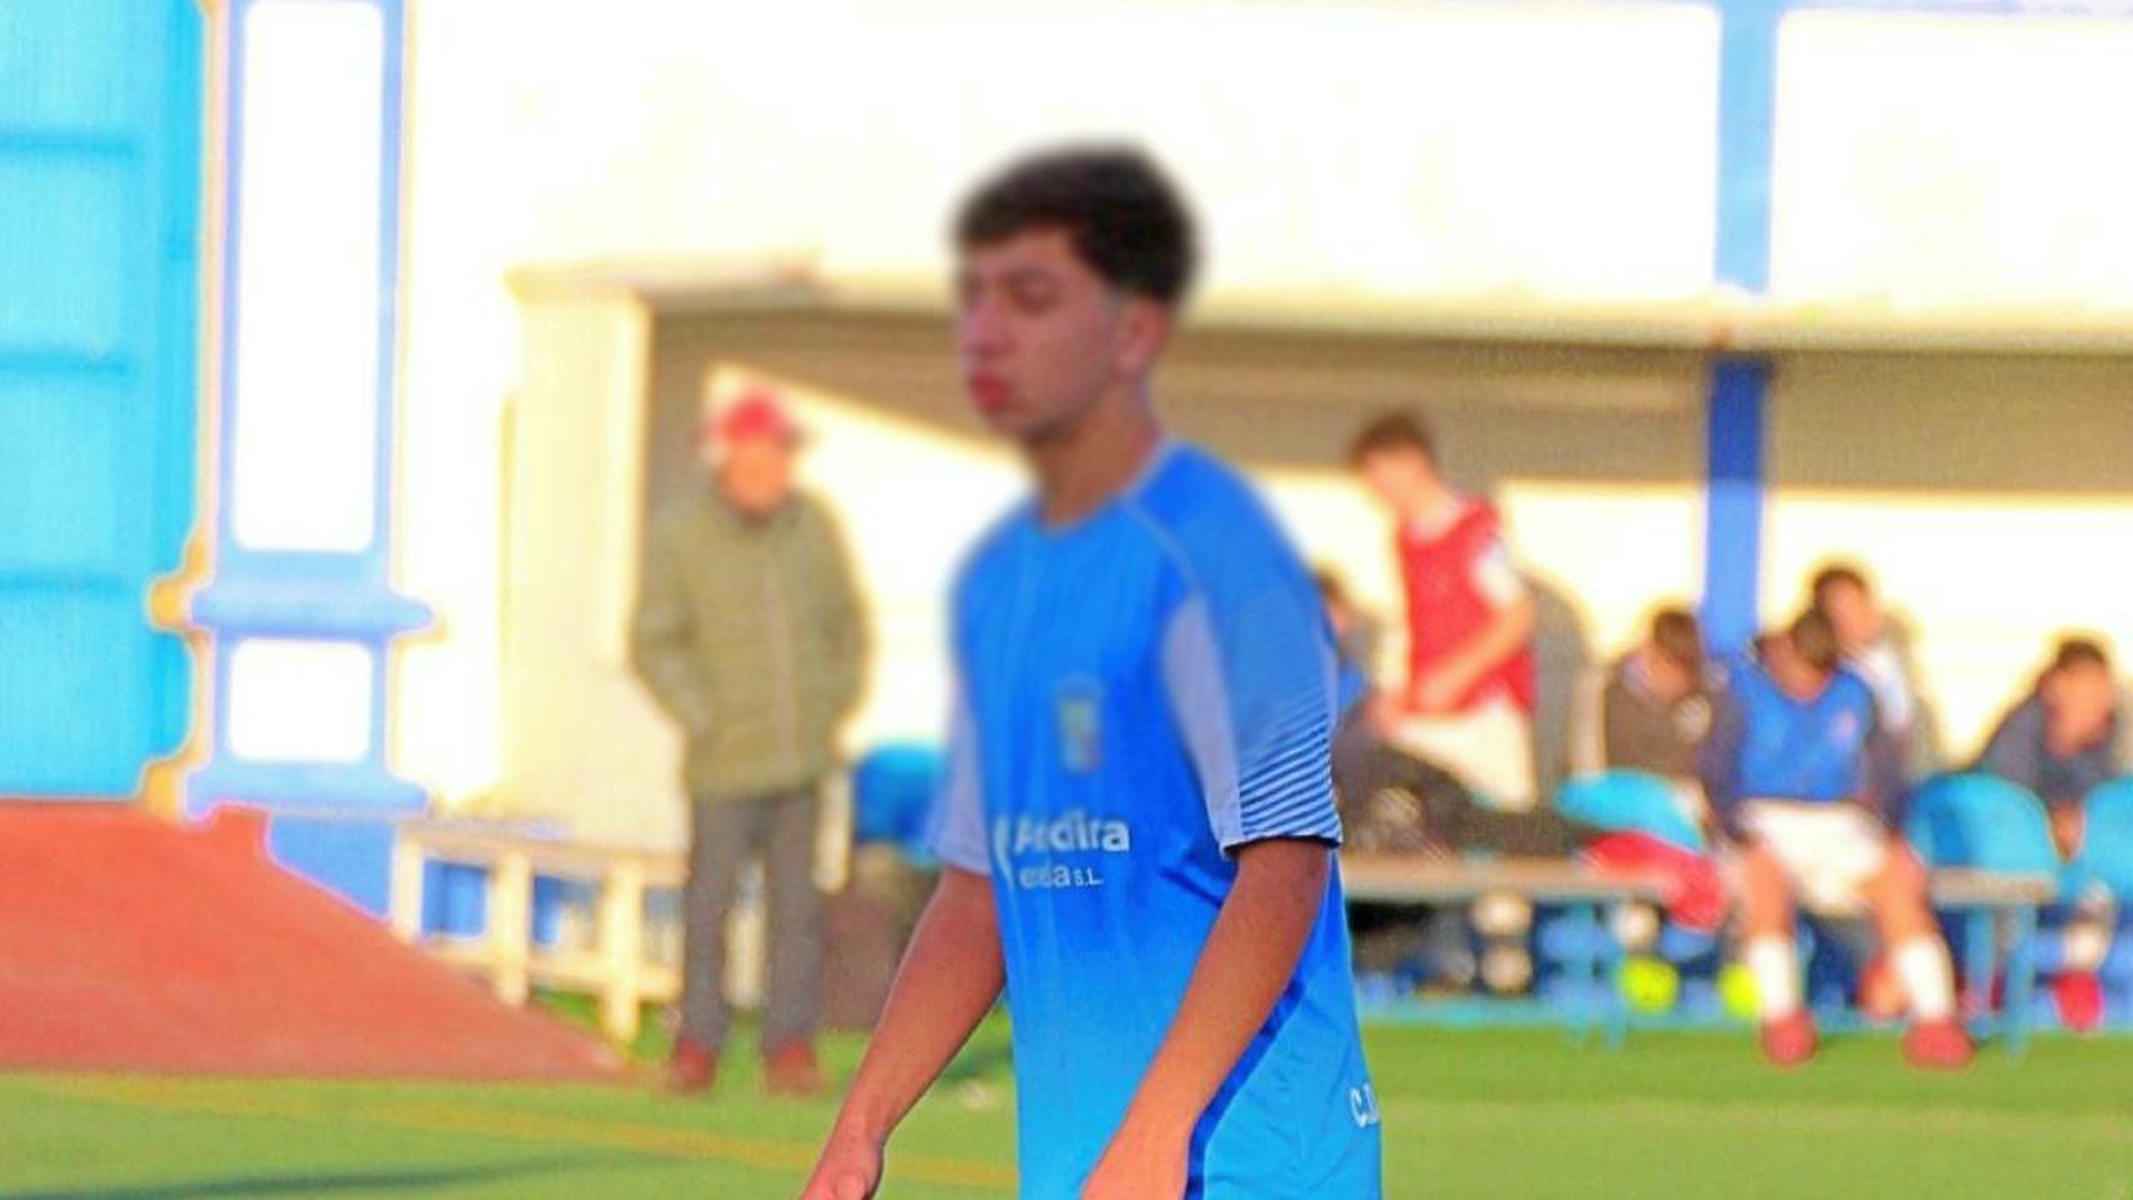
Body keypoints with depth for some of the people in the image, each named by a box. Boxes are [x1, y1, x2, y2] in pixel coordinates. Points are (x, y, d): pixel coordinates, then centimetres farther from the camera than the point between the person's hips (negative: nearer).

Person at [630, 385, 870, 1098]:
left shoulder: (812, 524, 2)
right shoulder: (679, 537, -9)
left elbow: (846, 622, 13)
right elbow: (653, 645, -7)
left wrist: (839, 706, 4)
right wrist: (705, 722, -12)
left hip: (801, 759, 3)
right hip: (724, 766, -3)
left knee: (796, 906, 4)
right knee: (710, 904, 0)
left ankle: (791, 1051, 8)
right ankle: (697, 1049, 10)